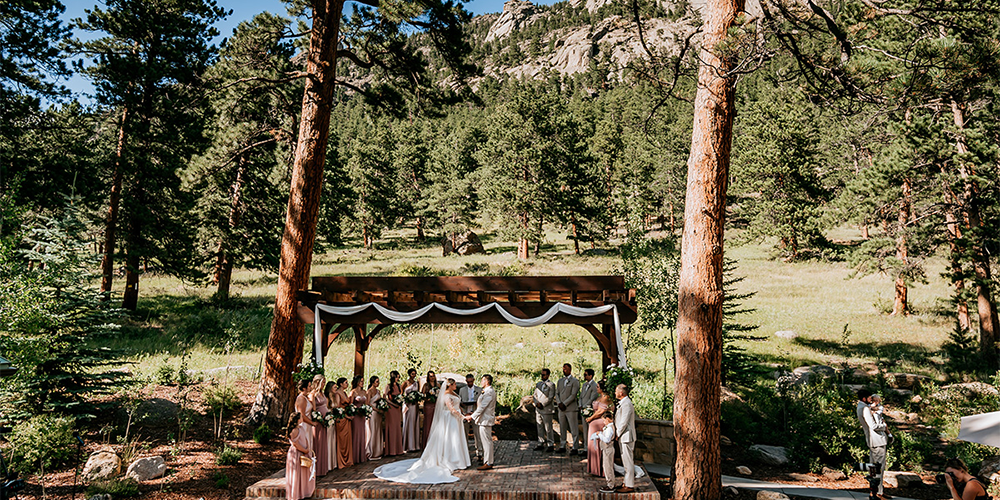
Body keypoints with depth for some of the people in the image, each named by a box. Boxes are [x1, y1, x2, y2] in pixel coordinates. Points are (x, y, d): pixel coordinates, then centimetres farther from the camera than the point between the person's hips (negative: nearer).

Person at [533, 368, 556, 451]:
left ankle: (550, 445, 6)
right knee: (539, 427, 10)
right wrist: (537, 403, -4)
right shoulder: (538, 384, 15)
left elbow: (550, 398, -12)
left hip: (547, 409, -6)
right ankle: (541, 444, 17)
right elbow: (535, 395, 14)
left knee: (548, 428, -2)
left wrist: (542, 404, -14)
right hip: (538, 409, 6)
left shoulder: (551, 385, -6)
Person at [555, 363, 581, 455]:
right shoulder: (560, 381, 16)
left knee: (574, 430, -3)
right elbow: (557, 393, 13)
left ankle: (574, 448, 1)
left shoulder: (575, 381, -4)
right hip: (561, 409, 6)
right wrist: (559, 403, -5)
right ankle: (562, 447, 17)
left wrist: (564, 404, -13)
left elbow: (573, 395, -12)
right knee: (562, 429, 10)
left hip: (571, 408, -6)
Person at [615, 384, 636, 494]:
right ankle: (627, 482, 25)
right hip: (623, 436, 11)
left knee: (628, 462, -5)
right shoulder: (622, 403, 14)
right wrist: (617, 434, 14)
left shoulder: (626, 404, -19)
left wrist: (617, 434, -13)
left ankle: (630, 486, 0)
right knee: (626, 461, 17)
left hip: (626, 436, -11)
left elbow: (623, 423, -21)